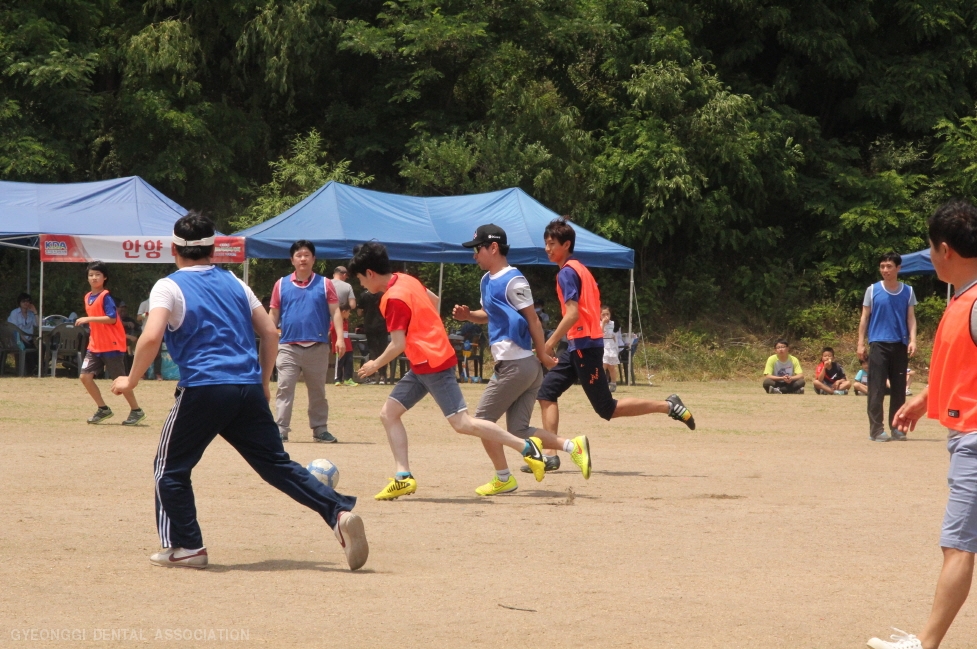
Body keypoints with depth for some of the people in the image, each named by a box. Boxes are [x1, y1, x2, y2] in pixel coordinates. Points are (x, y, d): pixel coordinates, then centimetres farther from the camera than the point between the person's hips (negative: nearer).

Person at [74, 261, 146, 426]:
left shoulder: (105, 297, -13)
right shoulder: (88, 297, 11)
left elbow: (112, 318, -23)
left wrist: (89, 319, -26)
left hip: (111, 346, -8)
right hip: (95, 346, 8)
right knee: (85, 376, -3)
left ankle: (136, 411, 14)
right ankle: (103, 409, 9)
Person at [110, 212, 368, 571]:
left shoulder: (169, 287, 1)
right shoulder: (234, 283, 17)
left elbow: (152, 337, -14)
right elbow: (270, 332, 15)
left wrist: (131, 380, -2)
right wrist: (263, 383, 25)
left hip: (202, 390, -5)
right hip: (248, 390, 5)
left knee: (170, 468, 12)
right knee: (277, 464, 8)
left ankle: (186, 546, 10)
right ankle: (339, 512, -7)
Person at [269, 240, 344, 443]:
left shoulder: (324, 284, 5)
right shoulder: (282, 285, 8)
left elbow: (335, 312, 2)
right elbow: (274, 315, 11)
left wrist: (340, 337, -10)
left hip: (317, 348, 0)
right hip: (288, 347, 0)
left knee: (318, 391, 8)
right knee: (284, 389, -6)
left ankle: (320, 430, 16)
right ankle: (281, 430, -6)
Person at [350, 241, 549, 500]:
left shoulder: (393, 299, -16)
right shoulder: (406, 280, 11)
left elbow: (398, 345, -17)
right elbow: (434, 300, 27)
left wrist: (375, 365, -2)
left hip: (432, 364, -10)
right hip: (423, 365, 10)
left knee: (462, 422, -11)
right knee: (389, 413, 7)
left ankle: (526, 447, -8)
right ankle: (403, 478, 3)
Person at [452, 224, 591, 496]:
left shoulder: (513, 281, -13)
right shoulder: (487, 280, 15)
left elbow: (532, 319, -13)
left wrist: (543, 356, -12)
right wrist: (468, 315, 10)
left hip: (515, 366, -9)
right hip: (528, 369, 9)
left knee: (483, 419, 0)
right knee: (519, 431, 5)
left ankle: (503, 479, 7)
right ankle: (572, 445, -4)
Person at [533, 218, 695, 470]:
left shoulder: (567, 272, -11)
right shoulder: (580, 269, 18)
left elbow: (573, 314, -21)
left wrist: (550, 343, -17)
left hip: (584, 346, -10)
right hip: (580, 346, 10)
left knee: (607, 409, -5)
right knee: (547, 392, 6)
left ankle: (668, 406, -1)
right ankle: (550, 456, 2)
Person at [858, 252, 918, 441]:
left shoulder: (908, 291, 7)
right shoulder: (873, 290, 3)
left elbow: (911, 318, 6)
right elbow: (864, 318, 6)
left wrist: (912, 340, -8)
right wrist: (861, 344, 0)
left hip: (900, 346, 2)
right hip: (879, 344, -2)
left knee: (899, 389, 5)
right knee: (877, 389, -6)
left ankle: (896, 428, 13)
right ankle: (876, 429, -4)